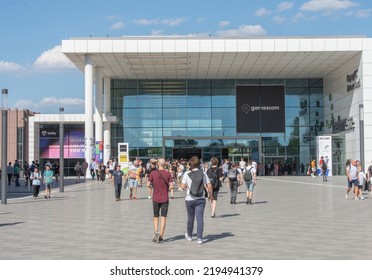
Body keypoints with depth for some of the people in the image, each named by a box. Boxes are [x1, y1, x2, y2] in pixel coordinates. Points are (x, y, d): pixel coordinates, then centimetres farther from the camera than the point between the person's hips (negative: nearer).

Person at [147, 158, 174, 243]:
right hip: (165, 199, -1)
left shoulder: (153, 173, -4)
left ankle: (156, 231, -6)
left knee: (156, 216, 15)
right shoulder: (168, 174, -5)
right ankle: (161, 236, 0)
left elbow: (148, 185, -5)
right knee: (163, 217, 3)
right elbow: (171, 186, -8)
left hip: (156, 198, 1)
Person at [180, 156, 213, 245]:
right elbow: (209, 186, -2)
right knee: (200, 218, 0)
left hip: (189, 199, 0)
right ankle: (200, 238, -4)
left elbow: (182, 187, -10)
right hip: (200, 199, 0)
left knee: (190, 218, 15)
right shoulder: (203, 173, -3)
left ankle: (189, 236, 33)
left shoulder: (187, 174, -7)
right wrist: (210, 195, 13)